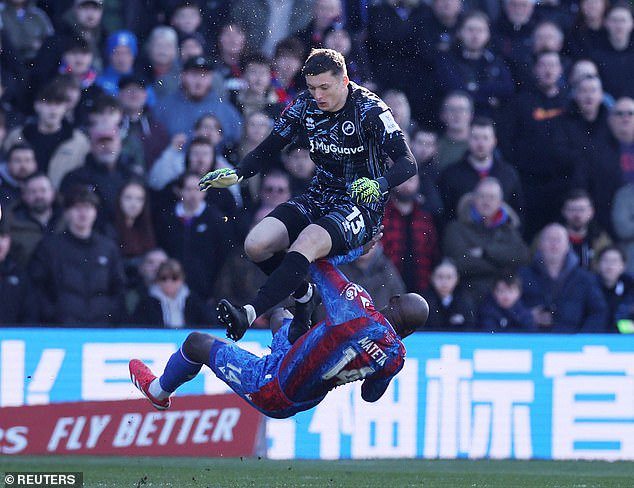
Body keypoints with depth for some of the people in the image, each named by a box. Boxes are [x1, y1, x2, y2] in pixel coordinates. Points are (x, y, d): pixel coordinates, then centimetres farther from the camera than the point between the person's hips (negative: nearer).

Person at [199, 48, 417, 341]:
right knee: (255, 245, -15)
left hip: (361, 205, -6)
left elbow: (407, 163, -21)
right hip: (320, 197, 6)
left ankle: (249, 315, -46)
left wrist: (379, 184, -41)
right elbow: (269, 148, 10)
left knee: (307, 243, -35)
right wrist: (236, 174, -8)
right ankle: (303, 295, 13)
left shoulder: (369, 110, -15)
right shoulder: (306, 106, 0)